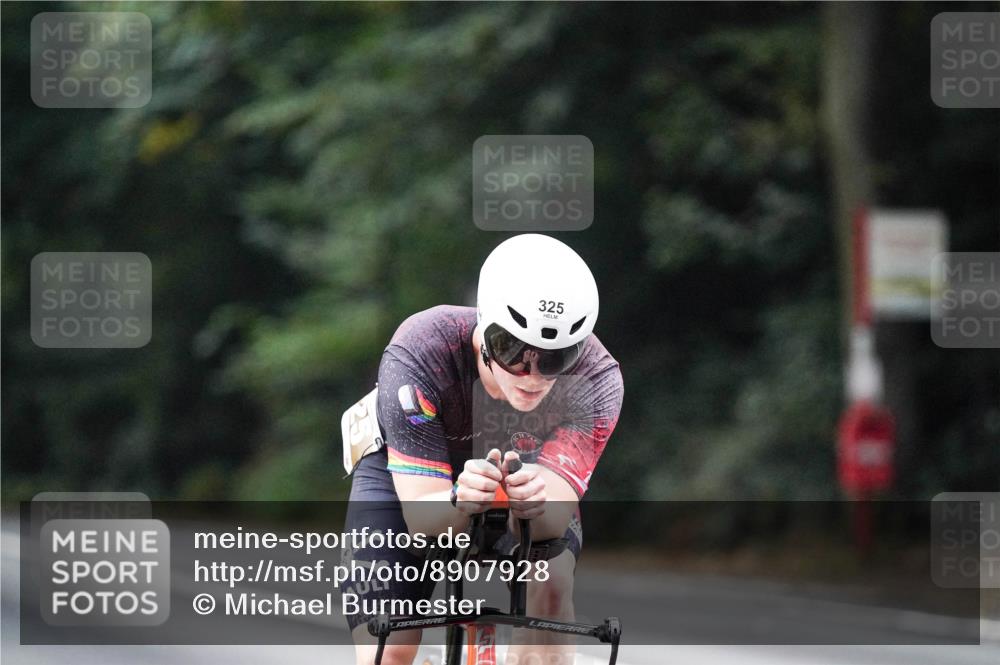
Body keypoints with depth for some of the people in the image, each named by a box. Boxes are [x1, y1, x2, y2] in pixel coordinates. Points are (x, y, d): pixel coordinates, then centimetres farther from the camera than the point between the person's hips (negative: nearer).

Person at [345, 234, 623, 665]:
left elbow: (554, 516, -38)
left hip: (523, 473, 1)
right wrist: (458, 501, -60)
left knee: (550, 586, -30)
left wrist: (538, 503, -62)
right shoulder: (419, 352, -37)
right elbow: (421, 520, -37)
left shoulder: (596, 378, -33)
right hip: (406, 478, -1)